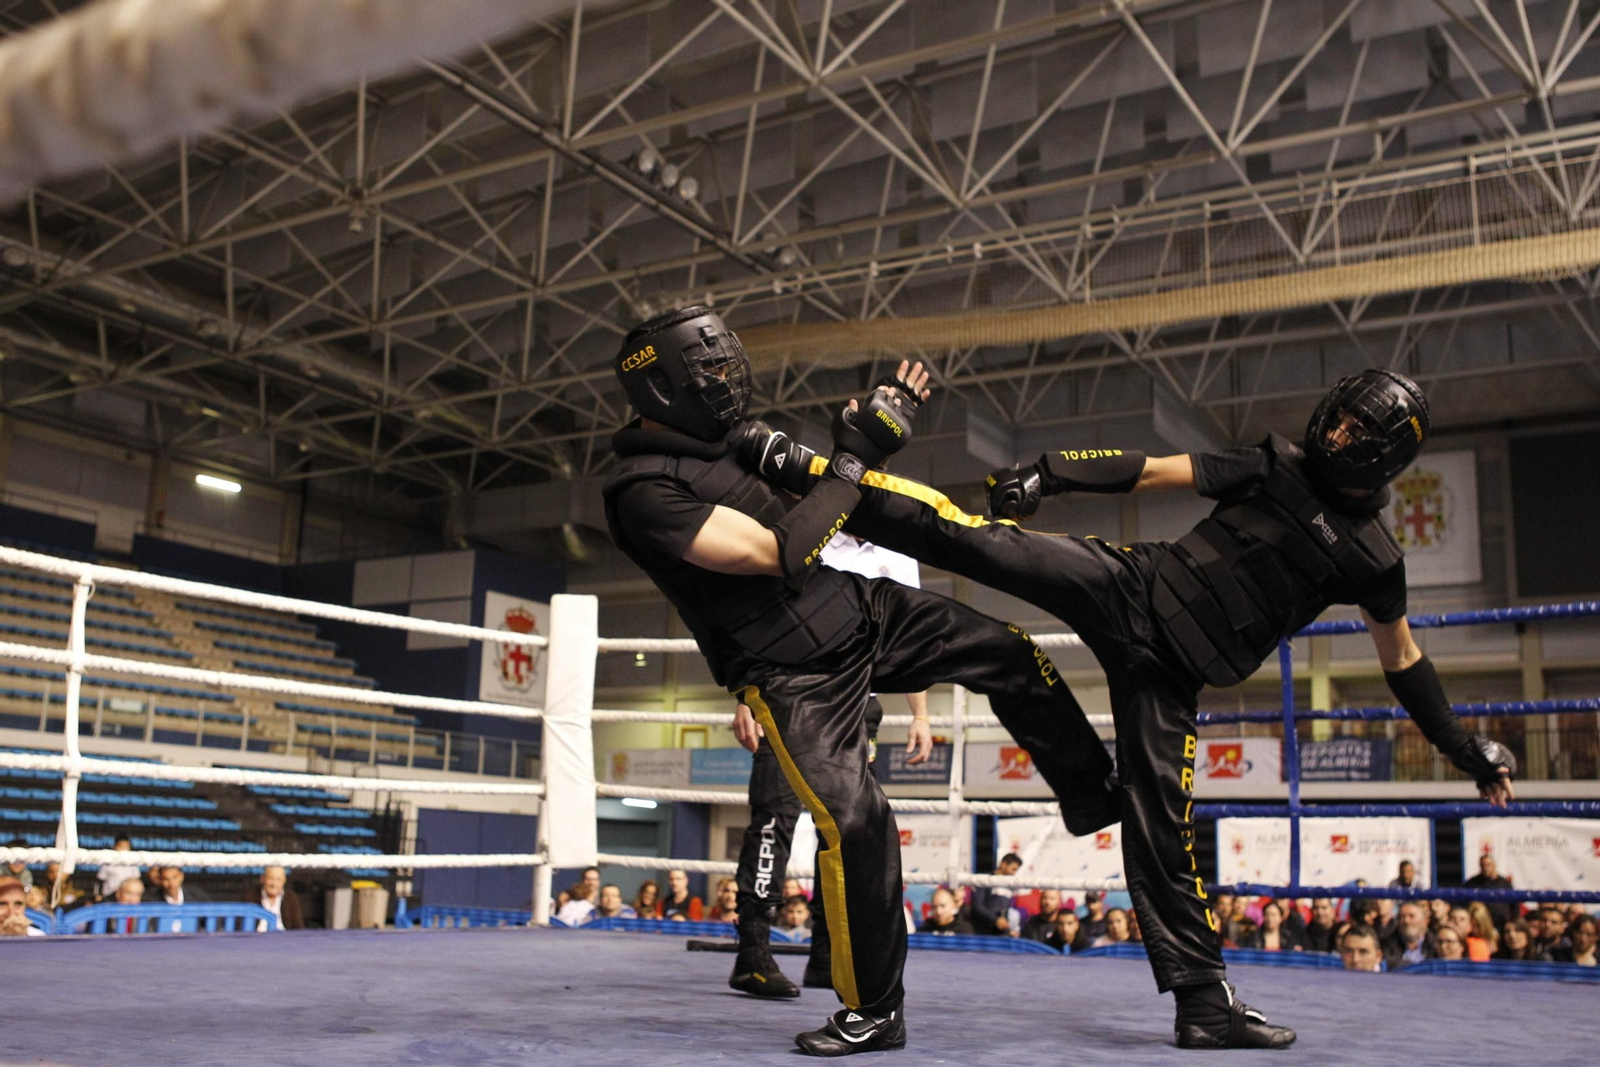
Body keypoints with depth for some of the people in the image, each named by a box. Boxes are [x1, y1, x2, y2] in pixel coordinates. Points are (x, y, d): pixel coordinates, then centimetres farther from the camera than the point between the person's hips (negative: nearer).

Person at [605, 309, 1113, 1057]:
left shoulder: (724, 436, 4)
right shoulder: (644, 492, -22)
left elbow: (817, 495, 18)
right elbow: (774, 552, -28)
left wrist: (878, 425, 5)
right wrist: (853, 461, -22)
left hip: (860, 609, 8)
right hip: (792, 671, -8)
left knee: (1007, 652, 6)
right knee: (853, 821, -16)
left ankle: (1095, 795, 27)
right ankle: (872, 1012, 5)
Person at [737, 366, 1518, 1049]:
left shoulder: (1372, 560, 5)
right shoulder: (1277, 467, 5)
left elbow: (1403, 662, 15)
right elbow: (1156, 471, 3)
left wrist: (1469, 752, 16)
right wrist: (1049, 474, -5)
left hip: (1168, 671, 0)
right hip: (1130, 588, 1)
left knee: (1160, 822, -4)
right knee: (971, 537, -17)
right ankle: (813, 478, -14)